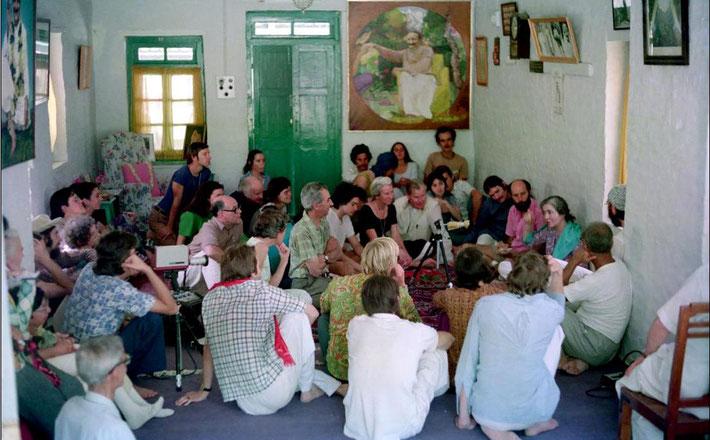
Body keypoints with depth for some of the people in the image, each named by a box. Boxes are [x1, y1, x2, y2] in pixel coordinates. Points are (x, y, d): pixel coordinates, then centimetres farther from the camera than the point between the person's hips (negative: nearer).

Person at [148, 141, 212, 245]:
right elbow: (176, 202, -20)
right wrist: (169, 227, -14)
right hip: (161, 217, -8)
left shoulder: (206, 173, -4)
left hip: (178, 216, 8)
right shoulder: (182, 174, -25)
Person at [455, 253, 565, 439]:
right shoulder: (550, 311, -10)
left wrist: (463, 416, 7)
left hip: (486, 410, 1)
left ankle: (493, 424, 13)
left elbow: (468, 360, -4)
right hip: (534, 410, -1)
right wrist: (558, 275, 5)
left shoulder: (485, 305, -10)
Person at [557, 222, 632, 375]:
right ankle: (579, 360, 10)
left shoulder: (596, 281, -30)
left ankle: (561, 360, 5)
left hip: (596, 349, -9)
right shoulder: (620, 266, -1)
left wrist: (574, 262, -18)